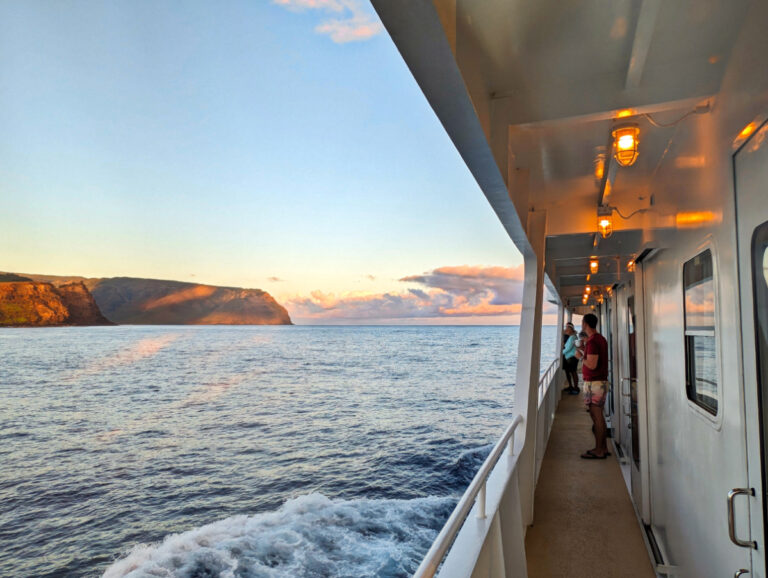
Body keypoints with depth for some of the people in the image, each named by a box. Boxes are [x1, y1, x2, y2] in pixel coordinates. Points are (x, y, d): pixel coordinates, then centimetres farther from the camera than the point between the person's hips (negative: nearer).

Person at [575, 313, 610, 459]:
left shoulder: (592, 341, -19)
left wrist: (580, 357, -8)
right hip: (602, 381, 10)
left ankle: (599, 451, 3)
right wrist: (584, 352, 25)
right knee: (600, 416, 15)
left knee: (596, 417, -4)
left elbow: (592, 365, -24)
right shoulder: (601, 339, 12)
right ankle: (603, 448, 22)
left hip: (594, 383, -10)